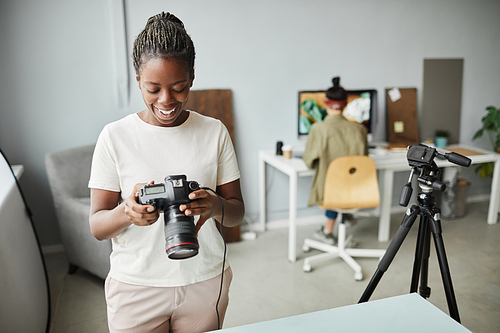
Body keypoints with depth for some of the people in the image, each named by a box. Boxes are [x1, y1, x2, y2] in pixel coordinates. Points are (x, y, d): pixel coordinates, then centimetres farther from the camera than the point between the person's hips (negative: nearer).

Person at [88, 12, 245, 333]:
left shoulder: (215, 132, -4)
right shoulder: (115, 136, -8)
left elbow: (237, 211, -2)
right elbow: (97, 226, -7)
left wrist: (216, 206, -25)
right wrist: (127, 212, -29)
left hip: (205, 282, 2)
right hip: (135, 287, -1)